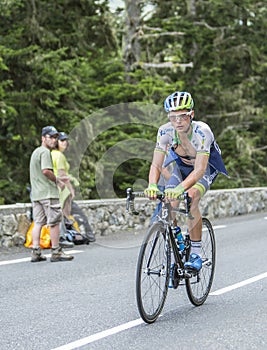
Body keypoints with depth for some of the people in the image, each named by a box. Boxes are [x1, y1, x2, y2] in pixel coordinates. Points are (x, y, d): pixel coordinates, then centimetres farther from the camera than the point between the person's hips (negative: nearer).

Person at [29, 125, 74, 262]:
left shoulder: (35, 151, 21)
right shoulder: (45, 152, -10)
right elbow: (46, 171, -23)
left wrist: (57, 178, 23)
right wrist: (58, 181, -9)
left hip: (36, 193, 9)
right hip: (48, 193, -9)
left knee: (38, 222, 7)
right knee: (54, 222, -3)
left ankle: (35, 252, 4)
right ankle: (56, 252, -1)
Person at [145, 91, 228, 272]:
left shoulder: (202, 131, -36)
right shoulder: (166, 132, -25)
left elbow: (199, 170, -41)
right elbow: (156, 164, -26)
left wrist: (181, 187, -58)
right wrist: (152, 185, -48)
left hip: (206, 167, -3)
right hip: (181, 166, 4)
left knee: (191, 198, -31)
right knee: (169, 204, -20)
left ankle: (196, 253, -21)